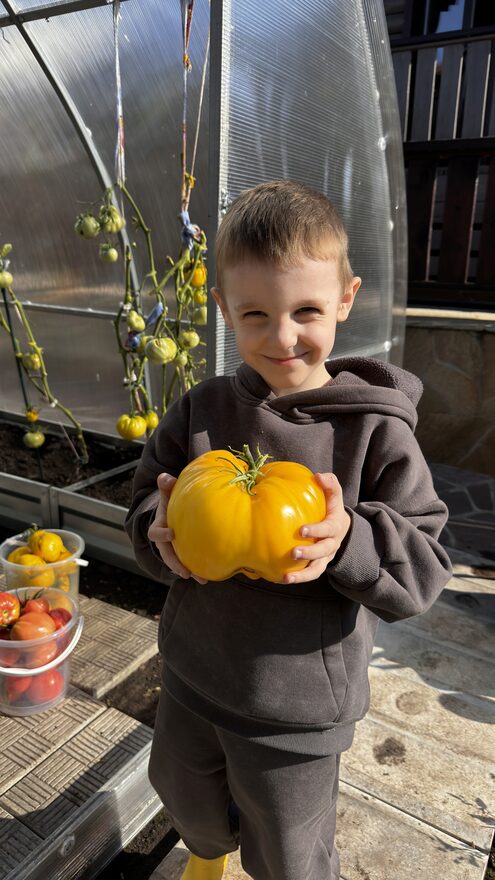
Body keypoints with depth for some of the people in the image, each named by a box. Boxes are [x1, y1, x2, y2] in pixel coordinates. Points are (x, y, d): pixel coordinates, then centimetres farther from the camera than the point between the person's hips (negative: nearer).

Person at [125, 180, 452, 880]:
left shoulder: (376, 432, -19)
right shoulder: (200, 413, -9)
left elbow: (424, 565, -16)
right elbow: (147, 509, 0)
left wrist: (348, 540, -35)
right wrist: (163, 534, -22)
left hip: (298, 708, -4)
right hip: (192, 678, 5)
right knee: (187, 801, 33)